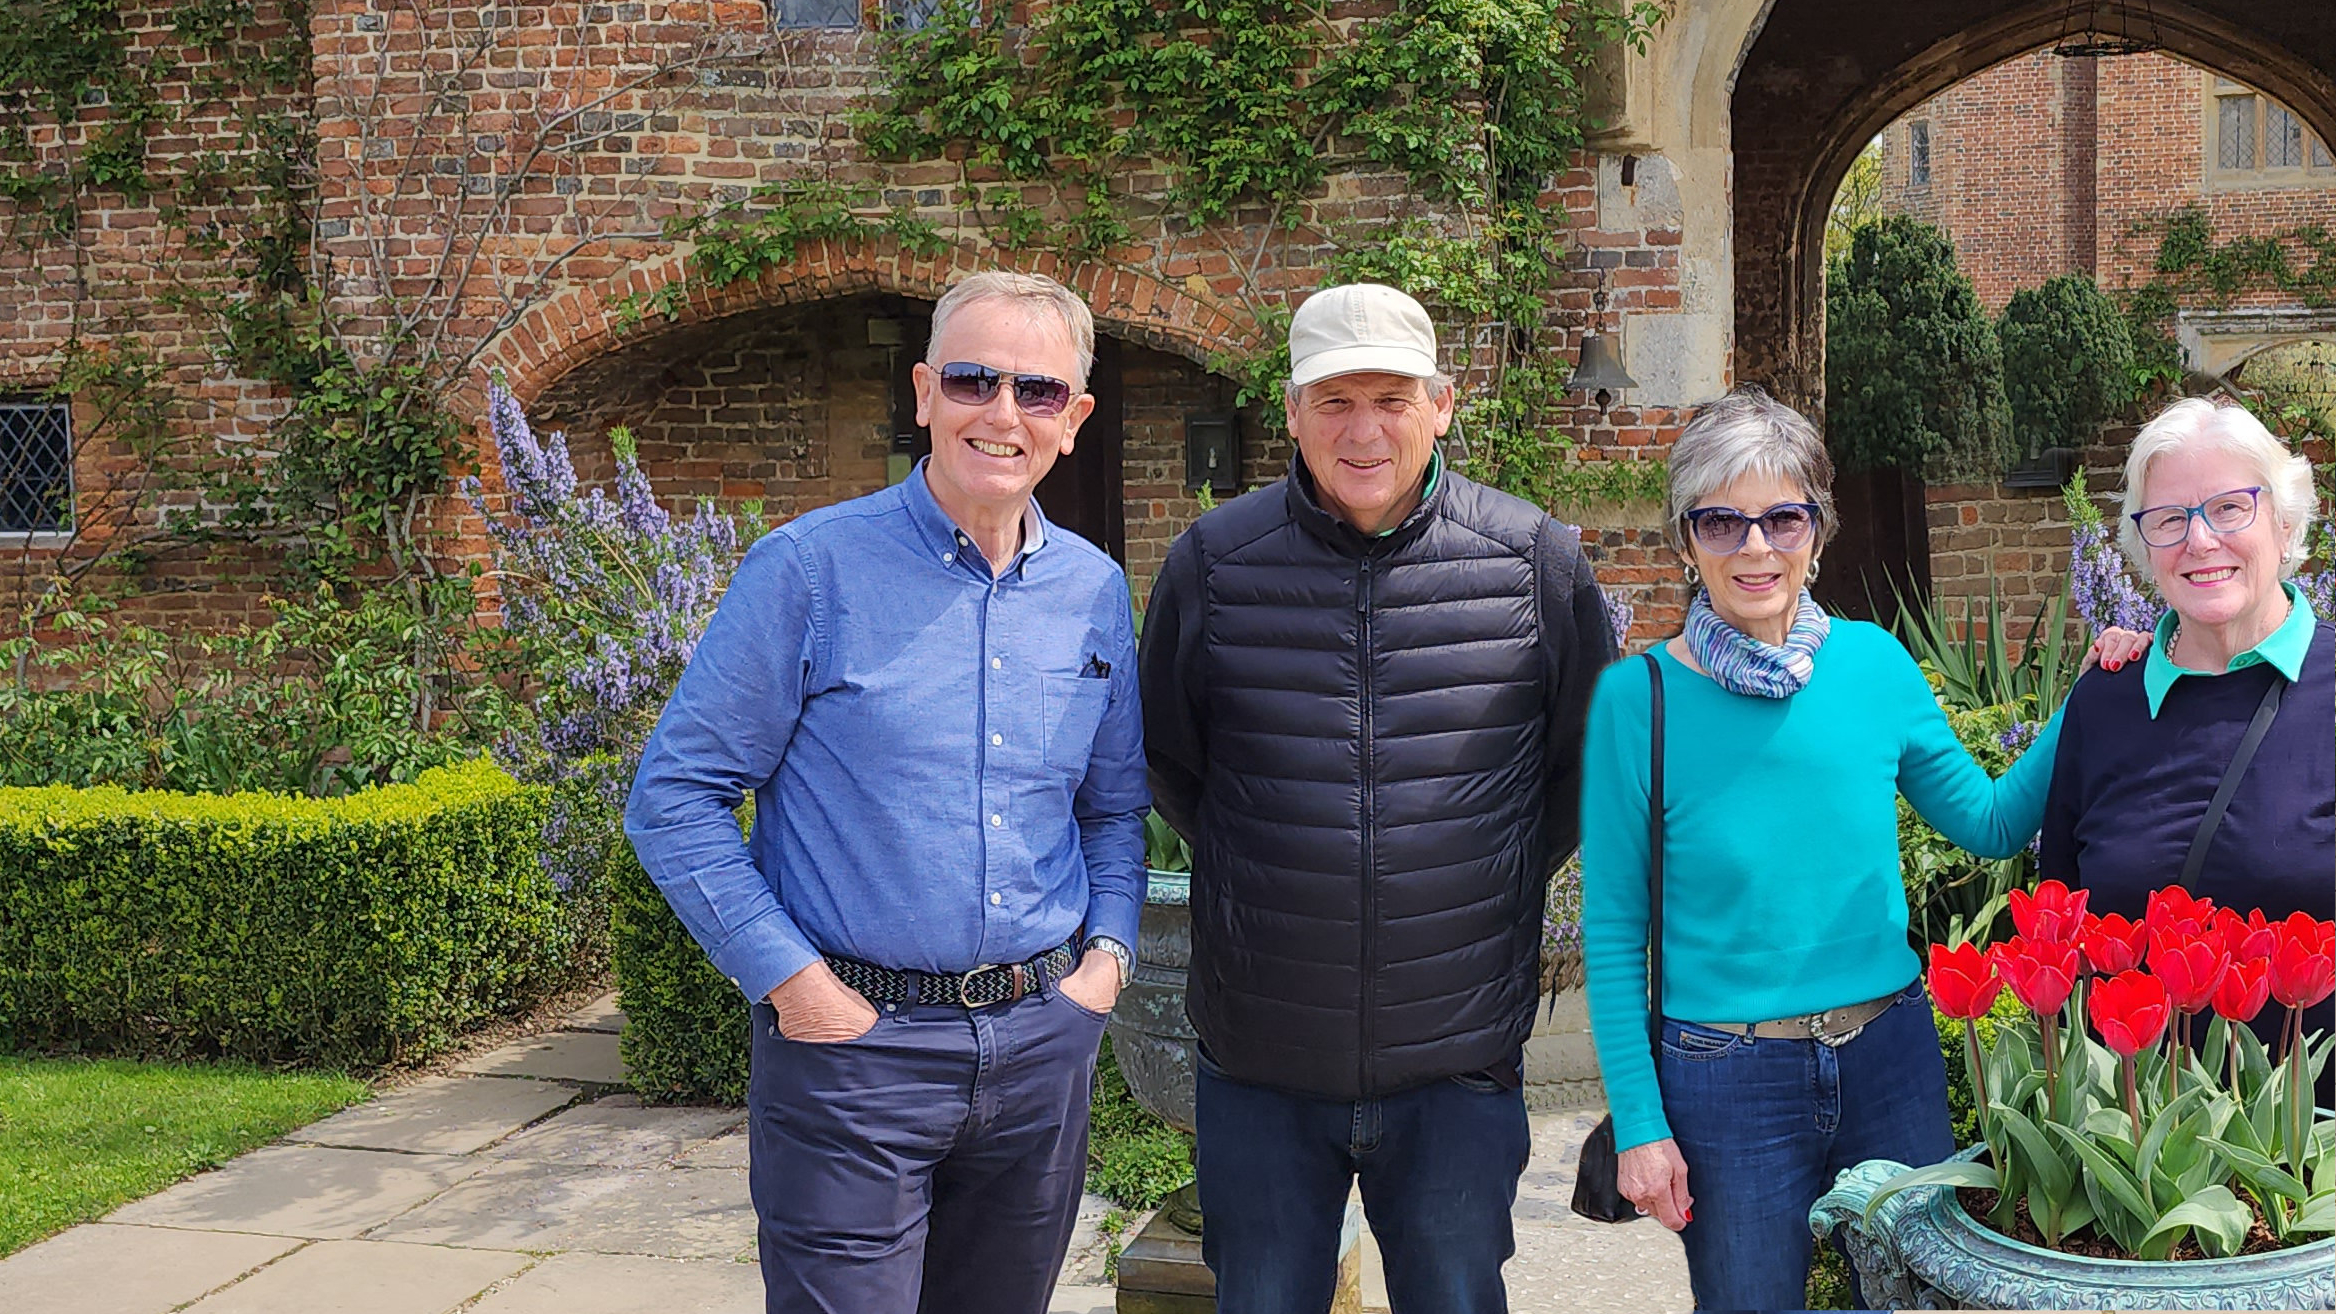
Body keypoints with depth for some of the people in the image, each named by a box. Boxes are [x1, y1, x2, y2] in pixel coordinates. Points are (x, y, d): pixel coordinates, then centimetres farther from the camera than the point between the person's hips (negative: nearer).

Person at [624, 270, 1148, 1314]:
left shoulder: (1095, 592, 7)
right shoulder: (812, 568, -8)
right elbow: (675, 797, -8)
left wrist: (1108, 950, 3)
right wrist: (791, 980, -13)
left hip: (1044, 1040, 5)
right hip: (853, 1040, -4)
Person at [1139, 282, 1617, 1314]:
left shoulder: (1536, 561, -4)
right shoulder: (1213, 561, -3)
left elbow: (1586, 758, 10)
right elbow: (1167, 761, 12)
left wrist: (1497, 885, 6)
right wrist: (1253, 878, 8)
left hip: (1459, 1066, 0)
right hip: (1261, 1066, 1)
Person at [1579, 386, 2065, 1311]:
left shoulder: (1875, 663, -2)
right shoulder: (1638, 698, -11)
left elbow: (1990, 823, 10)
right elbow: (1612, 930, -6)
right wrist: (1639, 1123, -8)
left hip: (1893, 1059, 3)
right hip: (1727, 1083, -3)